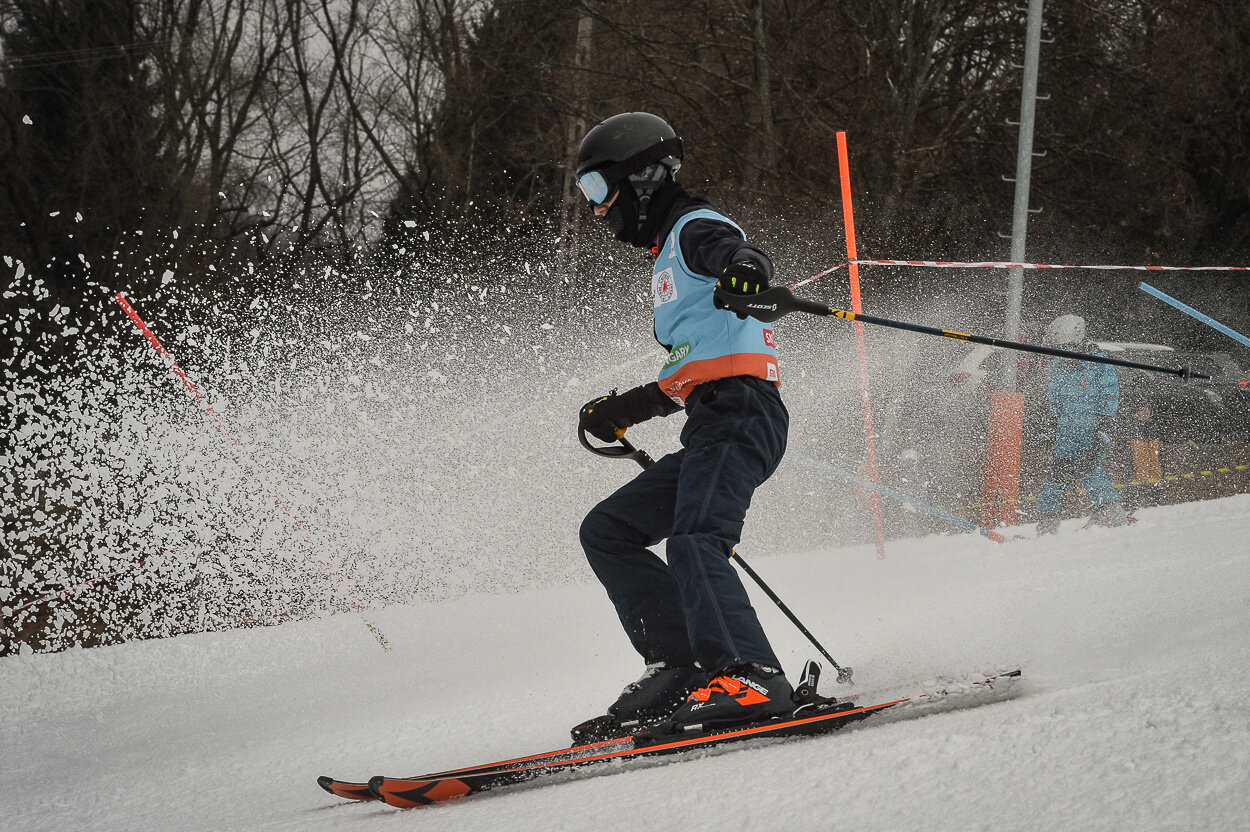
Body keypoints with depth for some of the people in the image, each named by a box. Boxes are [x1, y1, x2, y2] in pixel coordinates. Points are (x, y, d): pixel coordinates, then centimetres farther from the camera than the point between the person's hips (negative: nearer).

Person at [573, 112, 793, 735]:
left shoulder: (694, 227, 3)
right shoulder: (667, 258, 32)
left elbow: (739, 255, -23)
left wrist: (744, 274, -46)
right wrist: (622, 411, 40)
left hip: (739, 410, -10)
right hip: (713, 425, 10)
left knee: (694, 542, -28)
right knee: (606, 531, 9)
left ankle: (749, 677, -41)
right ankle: (681, 663, -3)